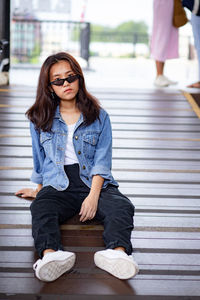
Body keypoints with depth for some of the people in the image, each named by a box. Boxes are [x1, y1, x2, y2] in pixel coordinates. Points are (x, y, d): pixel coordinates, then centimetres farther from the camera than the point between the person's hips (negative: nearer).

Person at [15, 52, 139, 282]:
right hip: (57, 185, 0)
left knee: (122, 207, -30)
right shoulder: (40, 119, 11)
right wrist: (40, 187, 24)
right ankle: (51, 255, -63)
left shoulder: (99, 117, 7)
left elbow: (102, 162, 0)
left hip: (95, 184, 0)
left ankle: (117, 252, -58)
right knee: (40, 208, -34)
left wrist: (93, 196, -13)